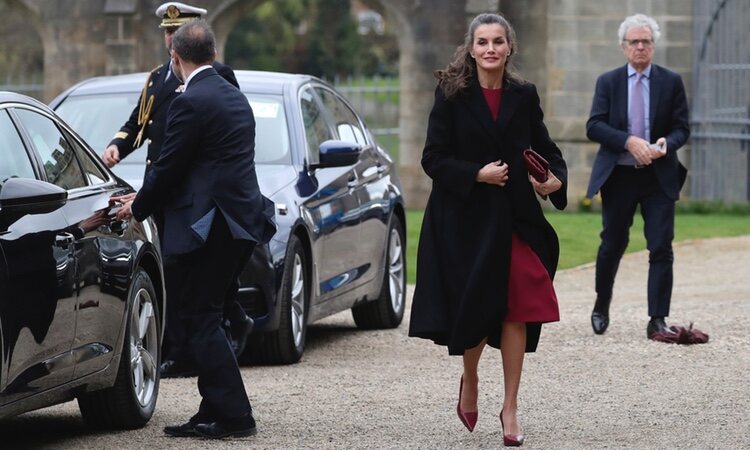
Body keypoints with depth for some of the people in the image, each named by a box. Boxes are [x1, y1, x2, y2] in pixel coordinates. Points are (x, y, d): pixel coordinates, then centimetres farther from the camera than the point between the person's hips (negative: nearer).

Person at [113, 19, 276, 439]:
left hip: (209, 227, -9)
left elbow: (169, 167, -11)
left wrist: (137, 207, 7)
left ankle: (235, 415, -7)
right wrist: (146, 197, 26)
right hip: (240, 223, 9)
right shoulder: (234, 97, 16)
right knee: (206, 320, 15)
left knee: (202, 321, -4)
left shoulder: (191, 102, -13)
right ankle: (216, 412, 16)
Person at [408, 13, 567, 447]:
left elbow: (545, 148, 12)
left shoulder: (524, 96, 4)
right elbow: (434, 159, -4)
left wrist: (556, 179, -8)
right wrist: (477, 174, -16)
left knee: (517, 308, -3)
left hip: (515, 216, 2)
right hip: (465, 217, -2)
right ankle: (470, 380, 33)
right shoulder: (452, 95, -3)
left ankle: (510, 408, 6)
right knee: (473, 308, 2)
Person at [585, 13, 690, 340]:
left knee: (661, 249, -7)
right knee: (612, 245, 10)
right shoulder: (608, 82, 4)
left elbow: (681, 128, 3)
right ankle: (601, 307, 31)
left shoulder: (671, 82, 4)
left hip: (659, 177, 0)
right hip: (618, 176, 0)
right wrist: (628, 141, -22)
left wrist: (667, 143, -20)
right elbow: (594, 126, -6)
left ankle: (658, 320, -6)